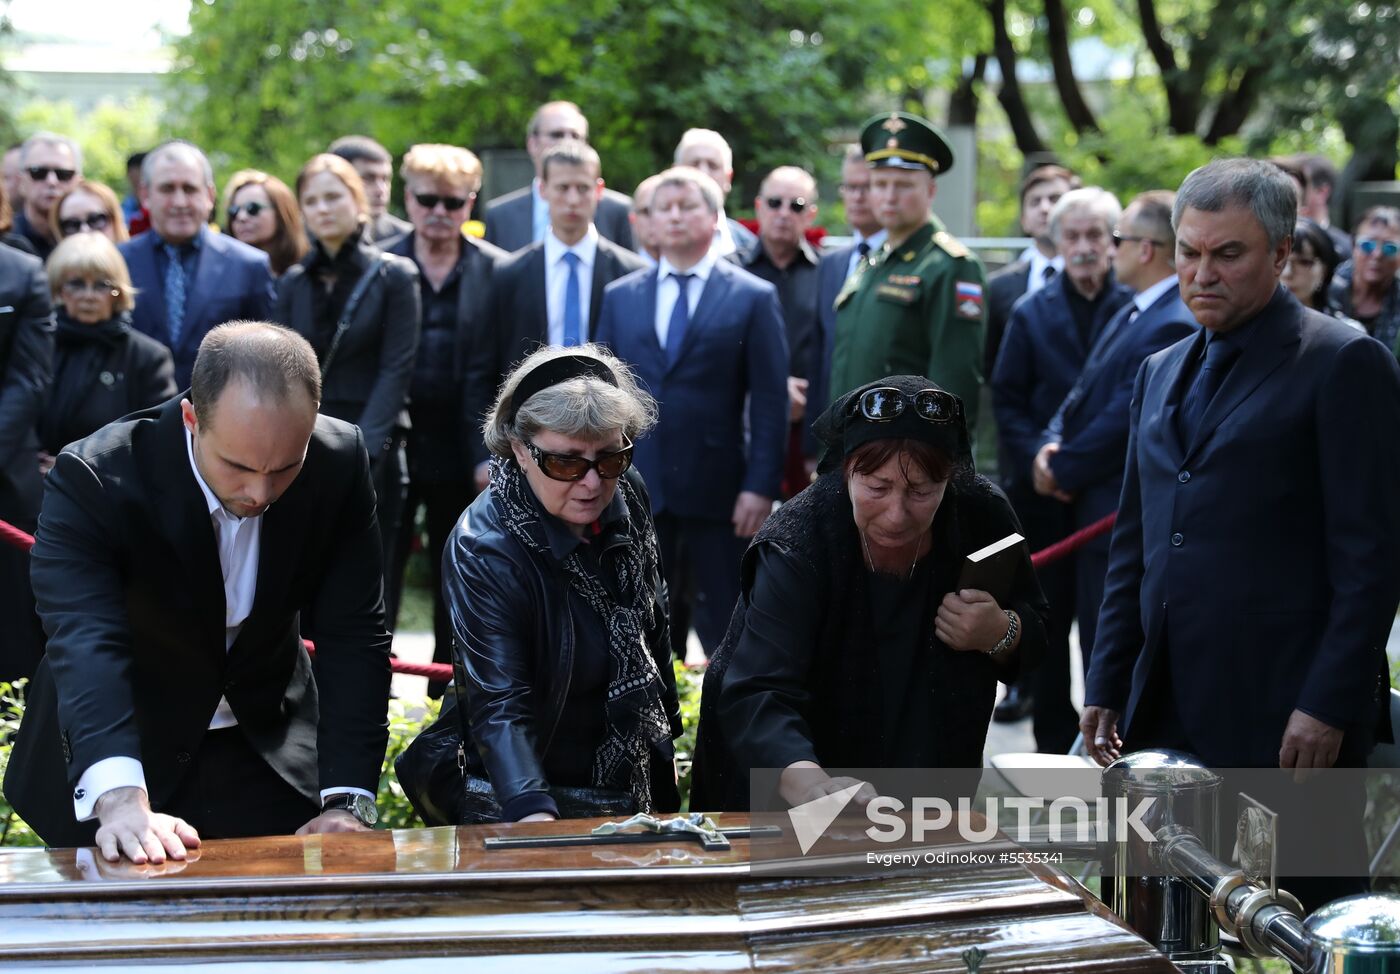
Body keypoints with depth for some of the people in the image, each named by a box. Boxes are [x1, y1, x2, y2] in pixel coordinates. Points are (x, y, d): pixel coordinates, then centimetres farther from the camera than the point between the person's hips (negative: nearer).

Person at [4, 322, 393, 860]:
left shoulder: (339, 463, -18)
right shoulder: (91, 481, -28)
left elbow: (353, 635, -17)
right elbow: (86, 646, -41)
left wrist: (349, 800, -27)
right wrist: (121, 801, -57)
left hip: (270, 752, 2)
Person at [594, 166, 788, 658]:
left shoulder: (753, 297, 1)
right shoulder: (620, 296, 11)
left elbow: (770, 403, -3)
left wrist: (760, 487, -11)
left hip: (718, 489, -3)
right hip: (638, 488, 3)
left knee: (726, 636, 2)